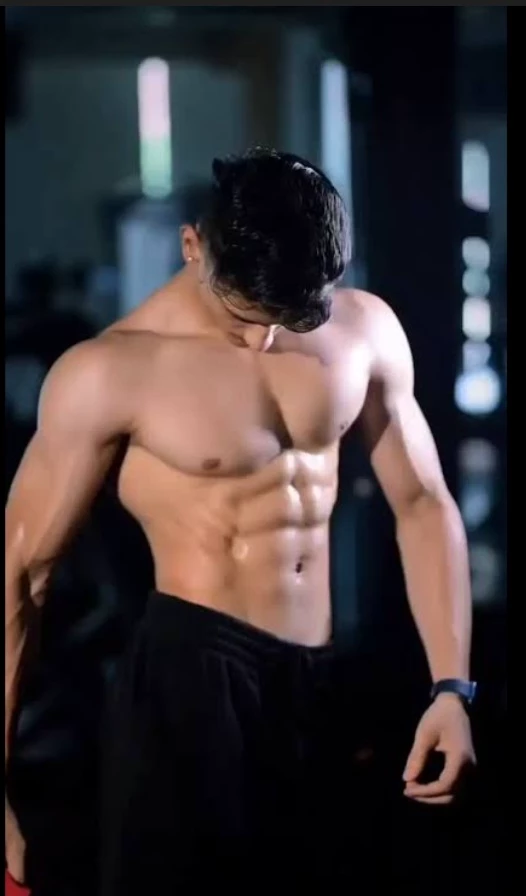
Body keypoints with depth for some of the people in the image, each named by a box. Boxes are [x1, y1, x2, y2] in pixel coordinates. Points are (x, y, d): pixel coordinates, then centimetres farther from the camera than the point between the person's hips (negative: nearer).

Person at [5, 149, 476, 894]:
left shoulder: (366, 330, 1)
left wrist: (451, 687, 2)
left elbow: (422, 503, 11)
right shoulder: (111, 372, -12)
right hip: (192, 677, -5)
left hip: (323, 683, 5)